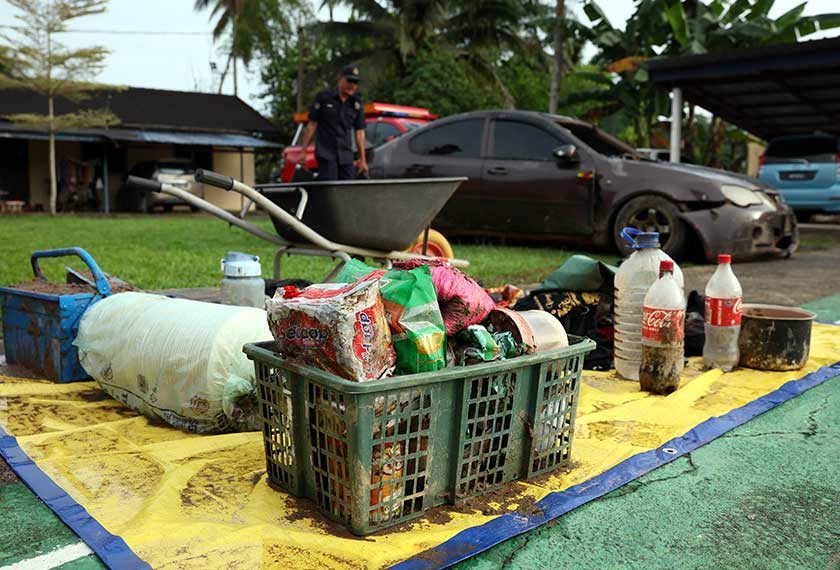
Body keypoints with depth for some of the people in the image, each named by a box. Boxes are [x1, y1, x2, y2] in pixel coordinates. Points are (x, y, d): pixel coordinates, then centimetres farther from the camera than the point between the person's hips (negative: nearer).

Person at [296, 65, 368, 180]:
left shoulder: (356, 103, 7)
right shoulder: (323, 97, 0)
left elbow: (360, 132, 8)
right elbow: (312, 124, 1)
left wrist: (363, 159, 6)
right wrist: (303, 151, -2)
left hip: (346, 155, 4)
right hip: (326, 153, -4)